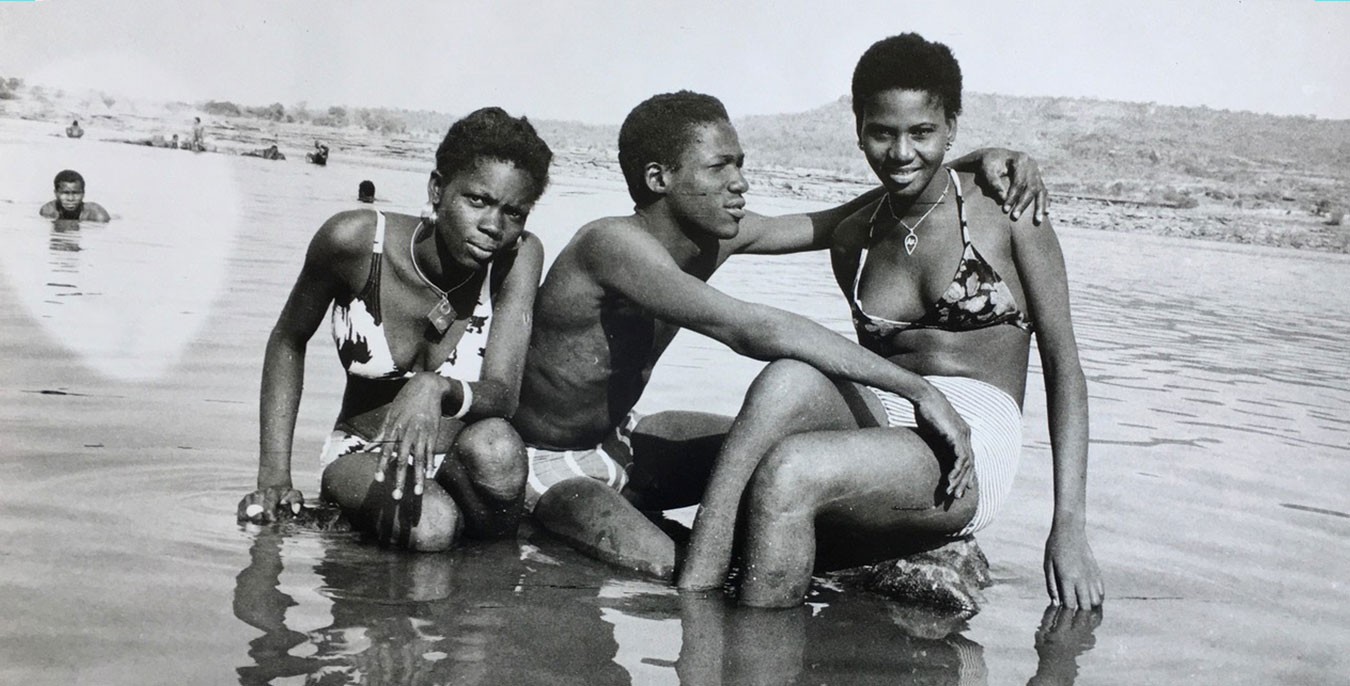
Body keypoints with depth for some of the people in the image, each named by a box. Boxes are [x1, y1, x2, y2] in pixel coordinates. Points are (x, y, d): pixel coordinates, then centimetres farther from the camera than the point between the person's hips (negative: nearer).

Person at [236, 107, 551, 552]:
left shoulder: (519, 258, -16)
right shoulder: (355, 240, -18)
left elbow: (502, 397, -23)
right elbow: (288, 341, 0)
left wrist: (436, 389, -47)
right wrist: (273, 475, -7)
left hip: (453, 457, 1)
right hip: (364, 454, -1)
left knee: (496, 449, -36)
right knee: (429, 527, -36)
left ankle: (491, 541, -7)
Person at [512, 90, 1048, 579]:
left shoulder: (719, 236, -7)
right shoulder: (613, 244, -33)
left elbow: (834, 224, 3)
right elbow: (748, 329, -44)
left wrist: (969, 165, -8)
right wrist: (919, 390, -46)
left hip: (620, 439, 8)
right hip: (547, 467, -8)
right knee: (678, 573, -32)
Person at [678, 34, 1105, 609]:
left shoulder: (1006, 212, 2)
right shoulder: (852, 242, 16)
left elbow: (1063, 365, -1)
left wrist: (1069, 525, -9)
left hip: (972, 456, -4)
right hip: (879, 427, 4)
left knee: (787, 473, -33)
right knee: (790, 374, -32)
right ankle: (690, 605, -38)